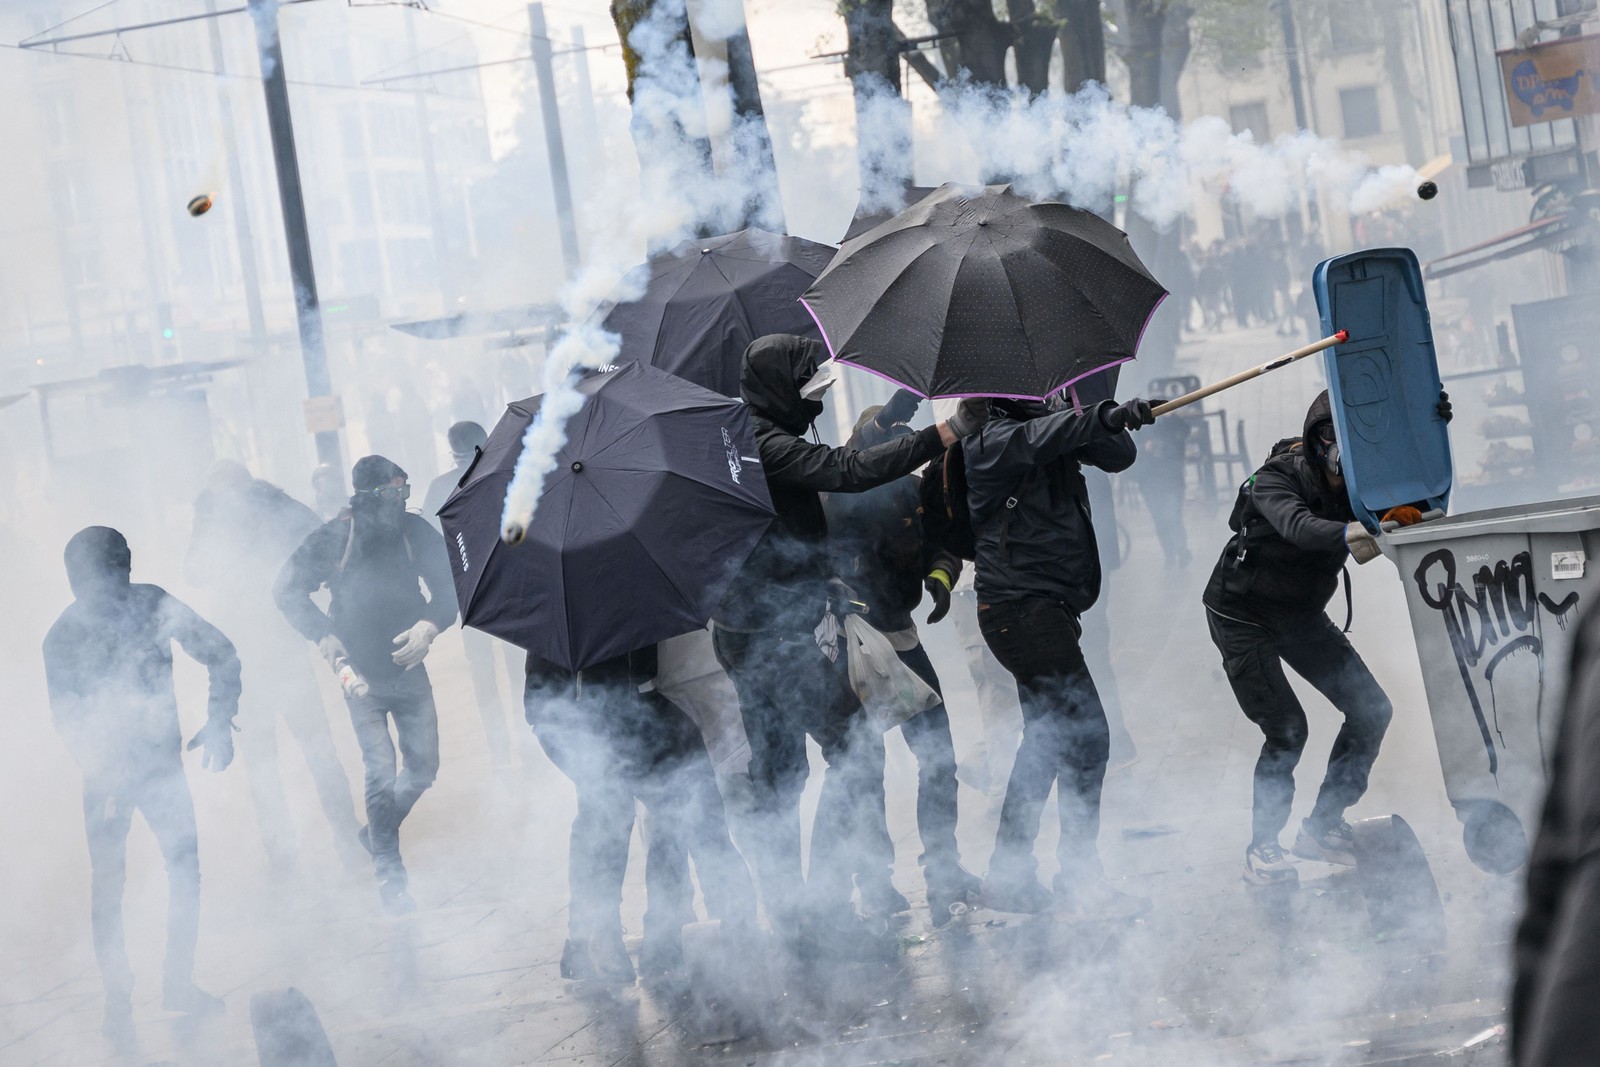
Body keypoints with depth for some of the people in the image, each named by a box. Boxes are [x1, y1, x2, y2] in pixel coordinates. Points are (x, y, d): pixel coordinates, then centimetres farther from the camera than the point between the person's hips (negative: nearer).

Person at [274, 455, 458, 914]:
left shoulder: (415, 531, -4)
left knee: (422, 767, 7)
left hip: (408, 668, 3)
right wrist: (326, 639, -19)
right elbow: (288, 591, -8)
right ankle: (389, 875, 1)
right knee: (381, 772, -11)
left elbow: (448, 586, 0)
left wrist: (428, 626, -19)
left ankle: (377, 833, 35)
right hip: (362, 676, -3)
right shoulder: (332, 539, -12)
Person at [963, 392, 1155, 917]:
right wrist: (1104, 417, -45)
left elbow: (1119, 455, 5)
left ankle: (1008, 876, 23)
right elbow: (1036, 441, -31)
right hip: (1021, 610, -10)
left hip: (1047, 611, 10)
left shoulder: (1060, 426, 14)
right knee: (1085, 731, -12)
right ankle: (1081, 878, -7)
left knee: (1048, 737, 15)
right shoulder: (992, 439, -10)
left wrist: (1108, 425, -17)